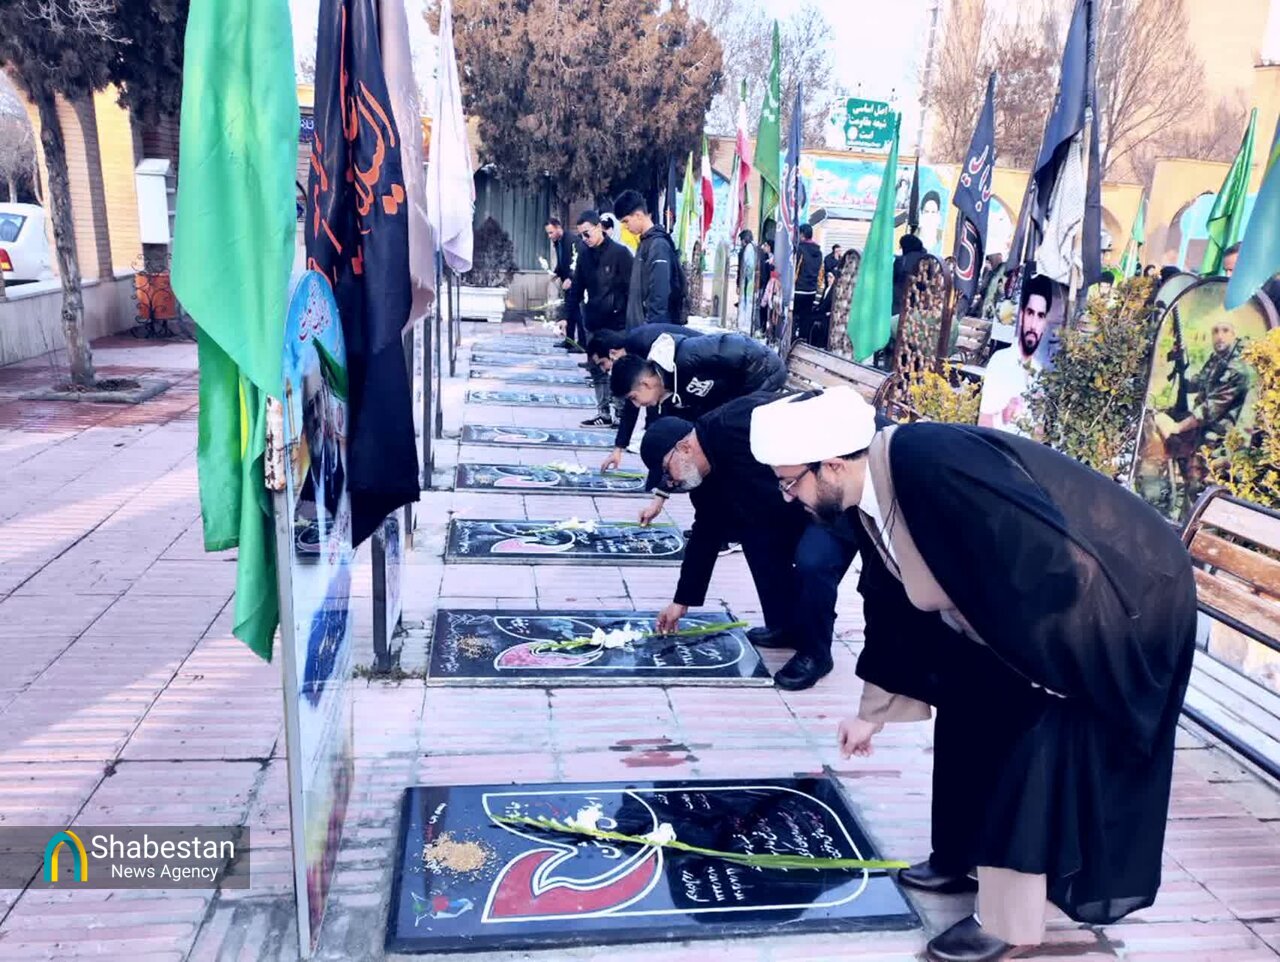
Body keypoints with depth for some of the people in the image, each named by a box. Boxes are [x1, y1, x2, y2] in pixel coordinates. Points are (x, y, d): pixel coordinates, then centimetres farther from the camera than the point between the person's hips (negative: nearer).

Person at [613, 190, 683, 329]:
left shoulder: (658, 244, -15)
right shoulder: (645, 242, 14)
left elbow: (660, 292, -21)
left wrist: (651, 325, -22)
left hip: (652, 327, -9)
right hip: (639, 325, 9)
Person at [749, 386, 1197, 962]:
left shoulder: (932, 464, -35)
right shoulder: (863, 501, -5)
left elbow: (1058, 560, -34)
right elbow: (894, 608, 8)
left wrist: (1044, 664, -19)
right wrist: (872, 713, 14)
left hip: (1113, 602, -9)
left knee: (1038, 743, -6)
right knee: (972, 713, 14)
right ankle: (966, 858, 34)